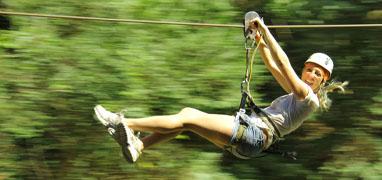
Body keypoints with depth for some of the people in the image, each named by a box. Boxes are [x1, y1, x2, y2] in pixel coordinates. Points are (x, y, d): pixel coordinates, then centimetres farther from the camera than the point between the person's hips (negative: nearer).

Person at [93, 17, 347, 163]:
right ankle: (138, 146, -11)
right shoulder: (296, 94, 25)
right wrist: (260, 41, 27)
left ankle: (125, 124, -16)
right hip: (245, 130, 9)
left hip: (254, 134, -9)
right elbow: (274, 67, 33)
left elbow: (283, 66, -11)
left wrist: (266, 31, -9)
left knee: (187, 118, -17)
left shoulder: (310, 98, -2)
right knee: (188, 112, -5)